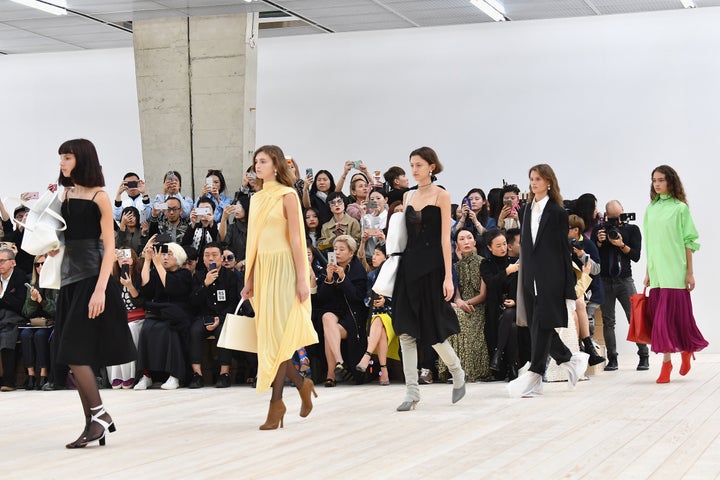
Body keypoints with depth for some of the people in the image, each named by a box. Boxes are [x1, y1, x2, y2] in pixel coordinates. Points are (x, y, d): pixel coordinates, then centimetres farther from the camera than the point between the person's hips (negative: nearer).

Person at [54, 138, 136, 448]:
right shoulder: (65, 196, 13)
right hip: (70, 279, 7)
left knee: (73, 353, -13)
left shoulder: (99, 197, -6)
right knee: (78, 357, 5)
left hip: (92, 278, -7)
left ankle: (101, 415, -5)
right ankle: (93, 425, 9)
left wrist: (100, 289, -19)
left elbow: (109, 246, -9)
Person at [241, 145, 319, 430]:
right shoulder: (257, 199, 14)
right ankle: (301, 384, 23)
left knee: (278, 334, -8)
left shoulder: (287, 196, -5)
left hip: (282, 268, -7)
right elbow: (253, 242, 15)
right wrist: (249, 280, 12)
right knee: (267, 334, 5)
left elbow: (296, 239, -9)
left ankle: (276, 403, -5)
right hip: (262, 269, 7)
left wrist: (302, 279, -13)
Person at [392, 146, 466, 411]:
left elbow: (445, 238, -9)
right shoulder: (408, 196, 12)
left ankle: (458, 375, 26)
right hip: (409, 264, 5)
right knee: (406, 330, -2)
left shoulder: (441, 196, -3)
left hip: (432, 265, -5)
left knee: (433, 331, -1)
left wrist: (448, 276, -14)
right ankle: (412, 392, 3)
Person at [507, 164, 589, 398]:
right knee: (536, 325, 7)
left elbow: (564, 249, -4)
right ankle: (571, 359, 23)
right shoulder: (528, 209, 14)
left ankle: (534, 377, -9)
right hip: (531, 276, 7)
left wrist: (569, 288, -6)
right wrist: (523, 278, 11)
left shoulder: (557, 212, -3)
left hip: (551, 277, -7)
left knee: (542, 325, -9)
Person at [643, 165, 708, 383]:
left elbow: (689, 242, -2)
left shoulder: (680, 208, -1)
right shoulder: (650, 210, 12)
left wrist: (690, 272, -7)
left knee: (669, 314, -8)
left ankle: (666, 362, 0)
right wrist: (647, 273, 12)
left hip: (675, 271, -5)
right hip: (656, 272, 5)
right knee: (659, 314, 2)